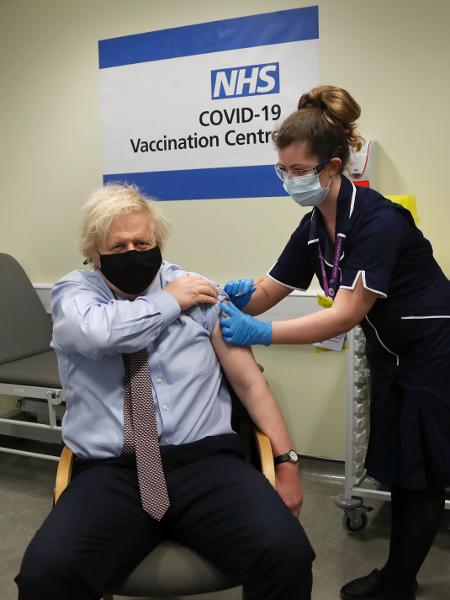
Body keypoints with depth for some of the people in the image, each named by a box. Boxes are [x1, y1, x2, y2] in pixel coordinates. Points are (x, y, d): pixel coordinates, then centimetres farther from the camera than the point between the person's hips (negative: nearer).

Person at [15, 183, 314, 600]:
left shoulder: (199, 291, 10)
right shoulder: (73, 292, 9)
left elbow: (248, 379, 9)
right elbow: (97, 332, -17)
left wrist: (285, 461, 1)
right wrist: (170, 301, -2)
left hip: (203, 462, 1)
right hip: (110, 473, 0)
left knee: (286, 554, -25)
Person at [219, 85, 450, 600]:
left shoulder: (377, 221, -29)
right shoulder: (313, 227, -4)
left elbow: (346, 314, -32)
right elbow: (270, 292, -1)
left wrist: (260, 334, -36)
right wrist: (241, 296, -24)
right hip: (391, 357, 8)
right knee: (397, 468, 16)